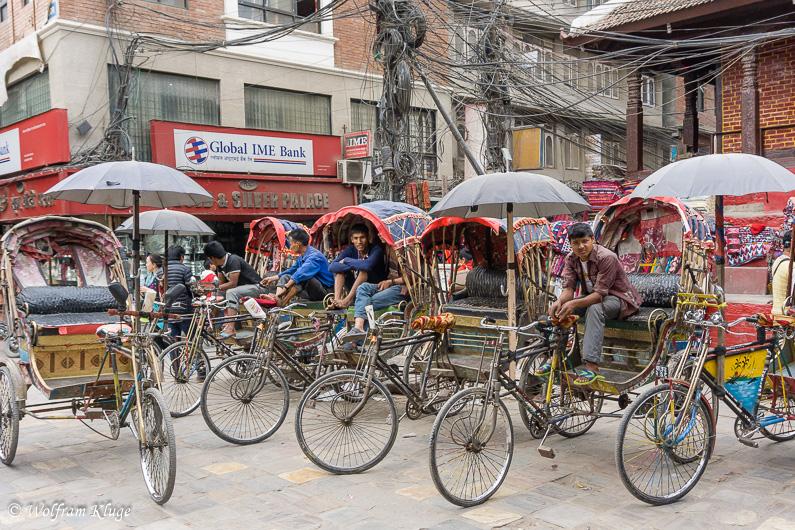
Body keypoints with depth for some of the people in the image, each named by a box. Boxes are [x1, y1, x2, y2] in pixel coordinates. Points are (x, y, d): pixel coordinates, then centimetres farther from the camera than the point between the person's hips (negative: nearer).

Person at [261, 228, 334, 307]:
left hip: (325, 291, -9)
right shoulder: (301, 258, 11)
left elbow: (301, 273, -35)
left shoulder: (314, 256, -20)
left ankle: (283, 302, -36)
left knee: (303, 277, -33)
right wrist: (272, 278, 36)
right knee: (285, 277, 5)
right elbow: (291, 271, 30)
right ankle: (277, 299, -24)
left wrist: (284, 289, -40)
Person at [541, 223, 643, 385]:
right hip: (591, 296, 7)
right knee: (561, 309, -13)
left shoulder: (607, 258, -26)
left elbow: (600, 294, -30)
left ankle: (592, 366, -43)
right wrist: (559, 302, -33)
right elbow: (569, 287, -9)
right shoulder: (571, 258, -4)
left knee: (594, 309, -38)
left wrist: (574, 304, -45)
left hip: (618, 298, -7)